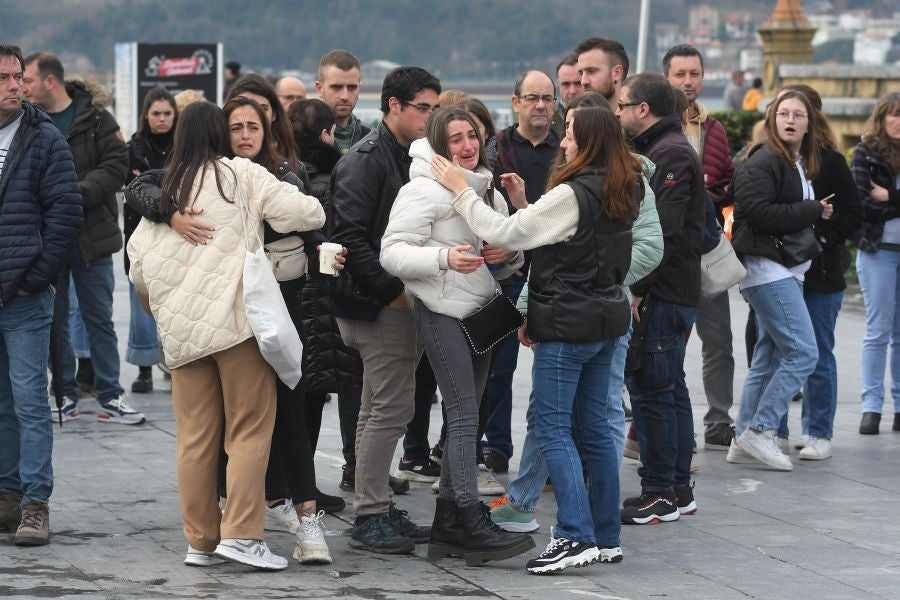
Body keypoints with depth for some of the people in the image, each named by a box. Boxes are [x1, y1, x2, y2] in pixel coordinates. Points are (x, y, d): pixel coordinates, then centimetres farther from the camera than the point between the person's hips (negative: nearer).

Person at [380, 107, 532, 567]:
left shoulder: (488, 192, 17)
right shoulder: (423, 191, -8)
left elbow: (512, 262, 25)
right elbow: (392, 252, -14)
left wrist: (508, 255, 1)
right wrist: (444, 258, -27)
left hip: (480, 312, 8)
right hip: (443, 313, -8)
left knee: (464, 417, 9)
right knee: (464, 417, -13)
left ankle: (447, 526, 14)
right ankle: (473, 526, -15)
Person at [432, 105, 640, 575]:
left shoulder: (572, 195, -19)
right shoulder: (619, 192, 9)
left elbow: (503, 234, -17)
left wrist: (461, 189, -8)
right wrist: (523, 204, 7)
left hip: (568, 324, -9)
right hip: (604, 318, 9)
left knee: (552, 429, -6)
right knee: (593, 427, 13)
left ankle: (576, 536, -12)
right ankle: (605, 535, 16)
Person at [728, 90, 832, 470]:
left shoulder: (802, 165, 17)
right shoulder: (762, 164, -12)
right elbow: (760, 214, -22)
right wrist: (813, 211, -15)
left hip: (786, 272, 10)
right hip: (767, 269, -10)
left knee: (769, 357, 11)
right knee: (803, 352, -13)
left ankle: (745, 439, 15)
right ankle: (760, 431, -9)